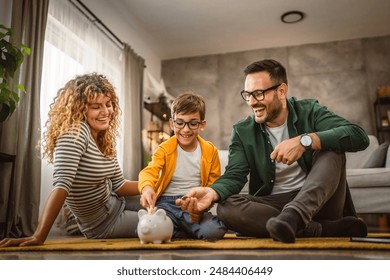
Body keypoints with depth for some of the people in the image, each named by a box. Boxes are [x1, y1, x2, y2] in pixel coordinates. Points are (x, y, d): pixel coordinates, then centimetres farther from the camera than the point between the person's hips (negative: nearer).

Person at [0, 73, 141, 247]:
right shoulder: (75, 132, -24)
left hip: (116, 206, 7)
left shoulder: (105, 140, 0)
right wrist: (39, 237, -40)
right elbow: (62, 185, -34)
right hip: (104, 223, -7)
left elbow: (119, 185, 5)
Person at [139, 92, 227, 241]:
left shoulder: (210, 151, 3)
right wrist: (146, 187, -40)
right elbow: (150, 171, -15)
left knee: (215, 231, -27)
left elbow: (213, 184, 5)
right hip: (167, 202, 0)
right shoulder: (164, 149, 1)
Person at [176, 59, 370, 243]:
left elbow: (359, 137, -14)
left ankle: (291, 217, -40)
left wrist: (305, 140, -28)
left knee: (332, 149, -22)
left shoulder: (309, 111, 0)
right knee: (226, 208, -27)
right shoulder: (242, 131, 3)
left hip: (319, 200, 0)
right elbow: (234, 176, -8)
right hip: (274, 205, 1)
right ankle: (330, 229, -28)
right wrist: (211, 193, -31)